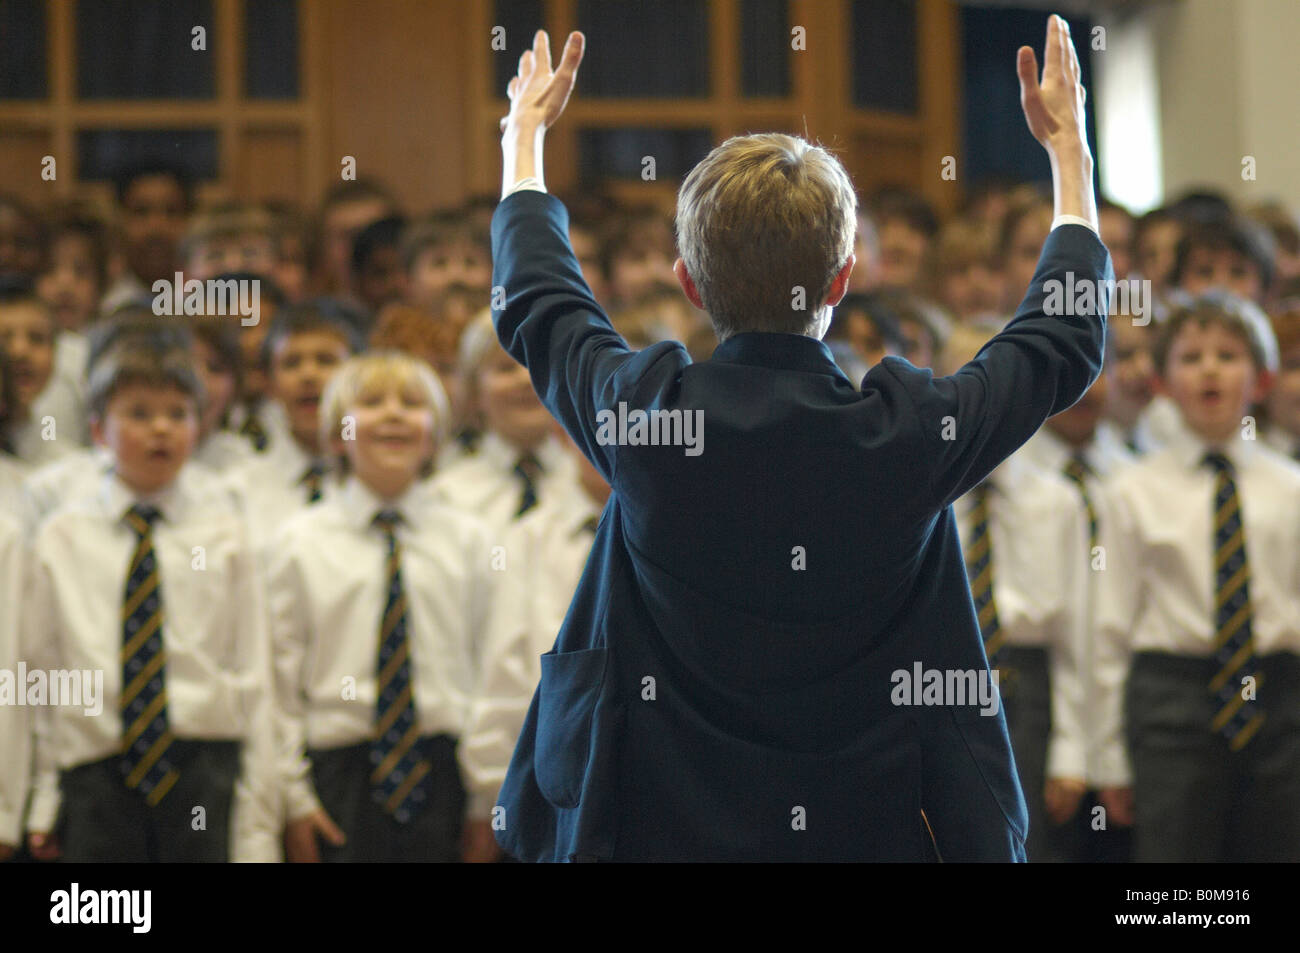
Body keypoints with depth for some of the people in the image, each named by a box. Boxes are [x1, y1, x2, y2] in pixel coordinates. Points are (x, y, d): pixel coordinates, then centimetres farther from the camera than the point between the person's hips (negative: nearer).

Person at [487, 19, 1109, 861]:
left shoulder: (639, 414, -13)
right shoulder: (909, 430, -16)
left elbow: (536, 300, 10)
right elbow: (1065, 342, 4)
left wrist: (525, 136, 26)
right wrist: (1069, 147, 17)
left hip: (655, 827, 1)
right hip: (869, 828, -1)